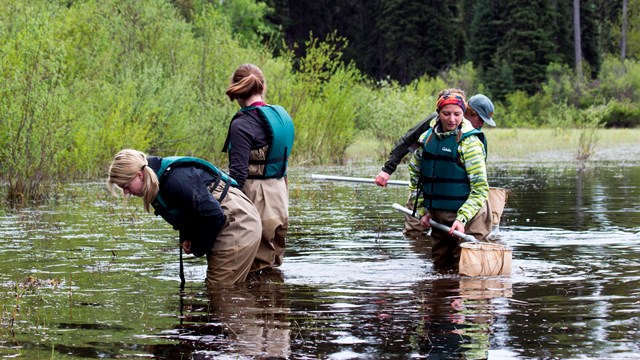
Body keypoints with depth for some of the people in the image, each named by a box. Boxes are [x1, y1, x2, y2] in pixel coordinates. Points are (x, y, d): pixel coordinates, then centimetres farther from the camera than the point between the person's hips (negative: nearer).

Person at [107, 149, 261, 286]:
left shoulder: (176, 179, -28)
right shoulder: (157, 180, 4)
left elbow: (214, 216, -27)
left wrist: (199, 248, -12)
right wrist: (186, 239, 2)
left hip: (237, 223, -10)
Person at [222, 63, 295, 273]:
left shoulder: (242, 124, -15)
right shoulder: (281, 115, 8)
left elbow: (238, 173, -19)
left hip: (257, 201, -8)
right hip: (279, 196, 8)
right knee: (272, 267, 17)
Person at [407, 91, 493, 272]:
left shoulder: (469, 142, -12)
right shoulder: (427, 138, 4)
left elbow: (480, 189, -15)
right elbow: (415, 177, 17)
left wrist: (462, 219, -24)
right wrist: (422, 211, 9)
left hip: (466, 217, -6)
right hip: (437, 218, 6)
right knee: (440, 269, 14)